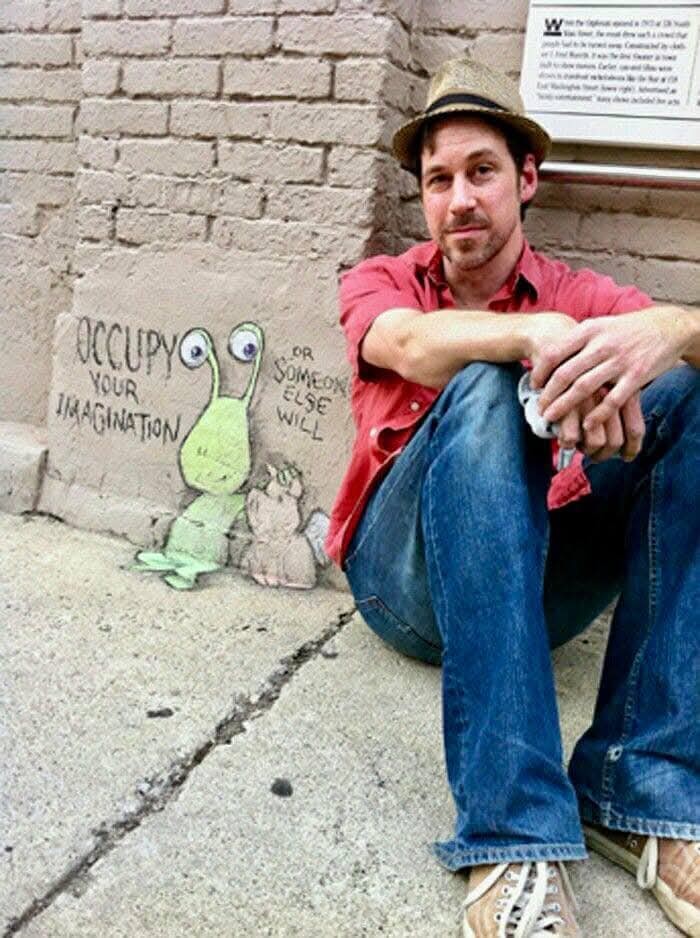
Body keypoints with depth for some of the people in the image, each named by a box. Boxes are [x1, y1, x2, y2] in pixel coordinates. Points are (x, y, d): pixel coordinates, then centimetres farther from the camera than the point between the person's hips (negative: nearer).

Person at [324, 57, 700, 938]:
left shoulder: (580, 296, 12)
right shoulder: (378, 283, 9)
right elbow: (411, 346, -17)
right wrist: (538, 335, -36)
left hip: (541, 574, 2)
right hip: (405, 574, -1)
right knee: (486, 386, -28)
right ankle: (514, 831, -36)